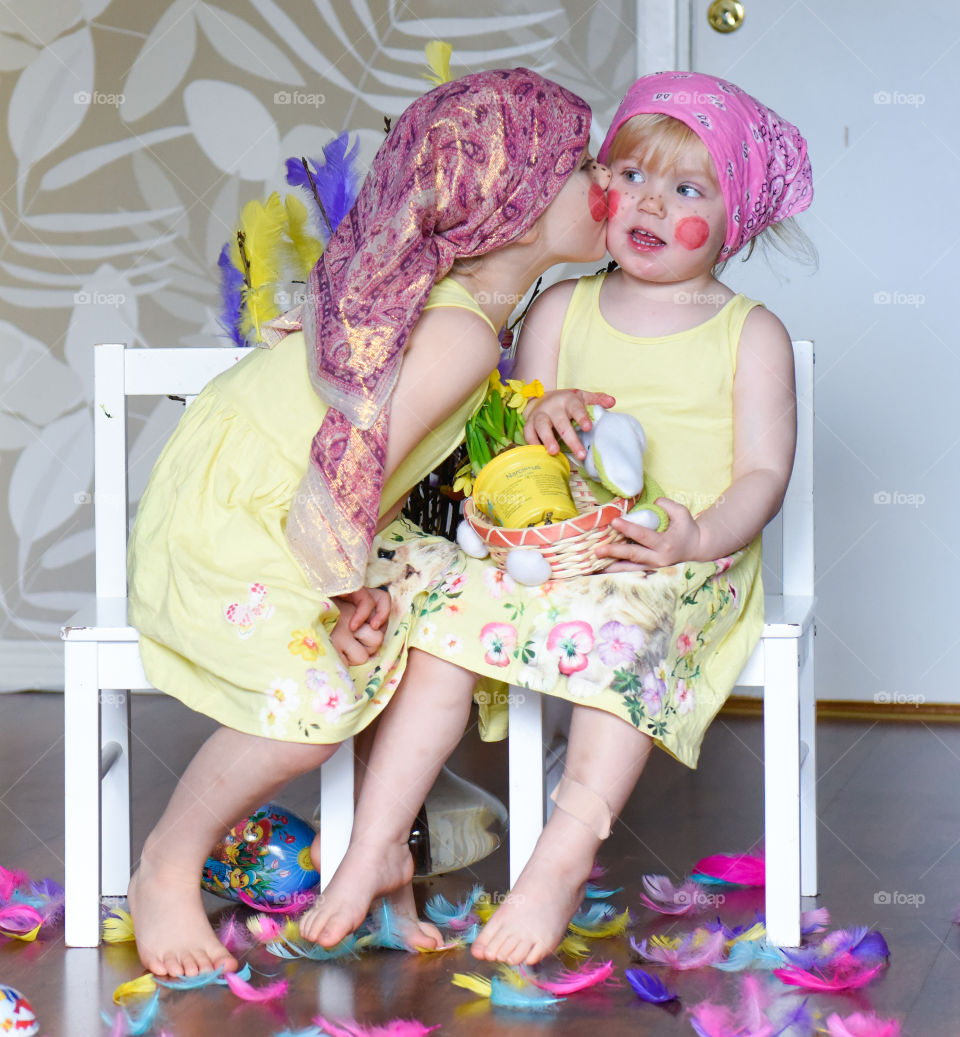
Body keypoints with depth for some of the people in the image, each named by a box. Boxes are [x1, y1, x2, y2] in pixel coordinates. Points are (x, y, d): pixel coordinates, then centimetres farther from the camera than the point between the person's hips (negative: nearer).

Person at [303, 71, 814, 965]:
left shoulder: (750, 334, 6)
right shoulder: (561, 310, 14)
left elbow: (763, 473, 0)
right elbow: (513, 446, 13)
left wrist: (697, 537, -20)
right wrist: (539, 420, -12)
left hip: (688, 561, -3)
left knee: (622, 624, -36)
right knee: (447, 614, -23)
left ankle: (560, 866, -34)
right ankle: (371, 849, -20)